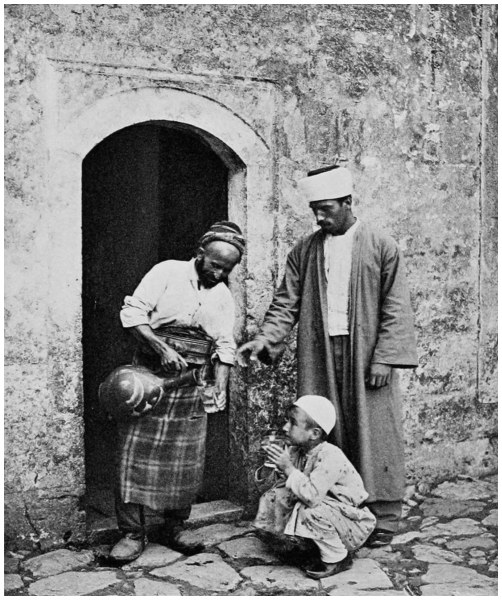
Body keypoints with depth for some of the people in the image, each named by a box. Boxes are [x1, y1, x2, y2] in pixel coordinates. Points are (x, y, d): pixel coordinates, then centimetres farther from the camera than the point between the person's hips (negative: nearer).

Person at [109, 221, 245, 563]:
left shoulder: (224, 297, 10)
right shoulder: (168, 272, -4)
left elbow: (224, 346, 7)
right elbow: (132, 313, -10)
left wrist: (221, 387, -8)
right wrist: (163, 349, -20)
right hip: (151, 375, -4)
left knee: (187, 461, 5)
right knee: (137, 454, -5)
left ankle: (175, 528, 20)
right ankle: (133, 534, 5)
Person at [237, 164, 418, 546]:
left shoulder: (381, 246, 0)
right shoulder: (305, 251, 9)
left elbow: (395, 308, -2)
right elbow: (287, 303, 7)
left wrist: (383, 358, -10)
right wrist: (264, 340, -9)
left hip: (365, 356, -3)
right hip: (320, 357, 3)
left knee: (373, 435, 1)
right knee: (324, 435, 5)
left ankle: (383, 517, 12)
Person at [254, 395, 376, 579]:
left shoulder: (331, 456, -29)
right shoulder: (296, 452, -4)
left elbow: (312, 496, -37)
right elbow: (287, 484, 4)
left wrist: (288, 469, -30)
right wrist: (278, 467, -15)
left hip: (353, 520, -9)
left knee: (312, 512, -35)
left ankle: (337, 559, -6)